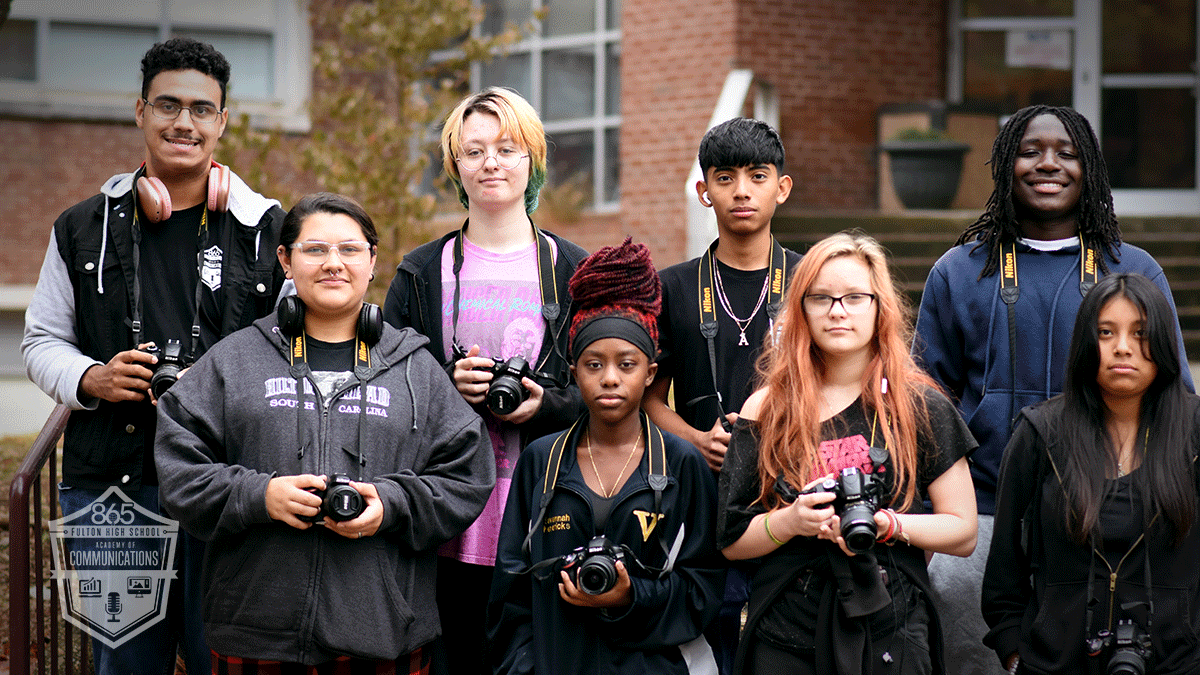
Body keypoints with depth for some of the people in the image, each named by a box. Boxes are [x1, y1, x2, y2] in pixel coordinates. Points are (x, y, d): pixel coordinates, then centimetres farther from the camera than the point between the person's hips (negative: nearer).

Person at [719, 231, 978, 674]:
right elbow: (731, 542, 4)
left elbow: (963, 533, 2)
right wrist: (790, 521, -15)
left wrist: (888, 524, -14)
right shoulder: (767, 410, 4)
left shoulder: (921, 407, 2)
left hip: (890, 636, -1)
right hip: (785, 638, 1)